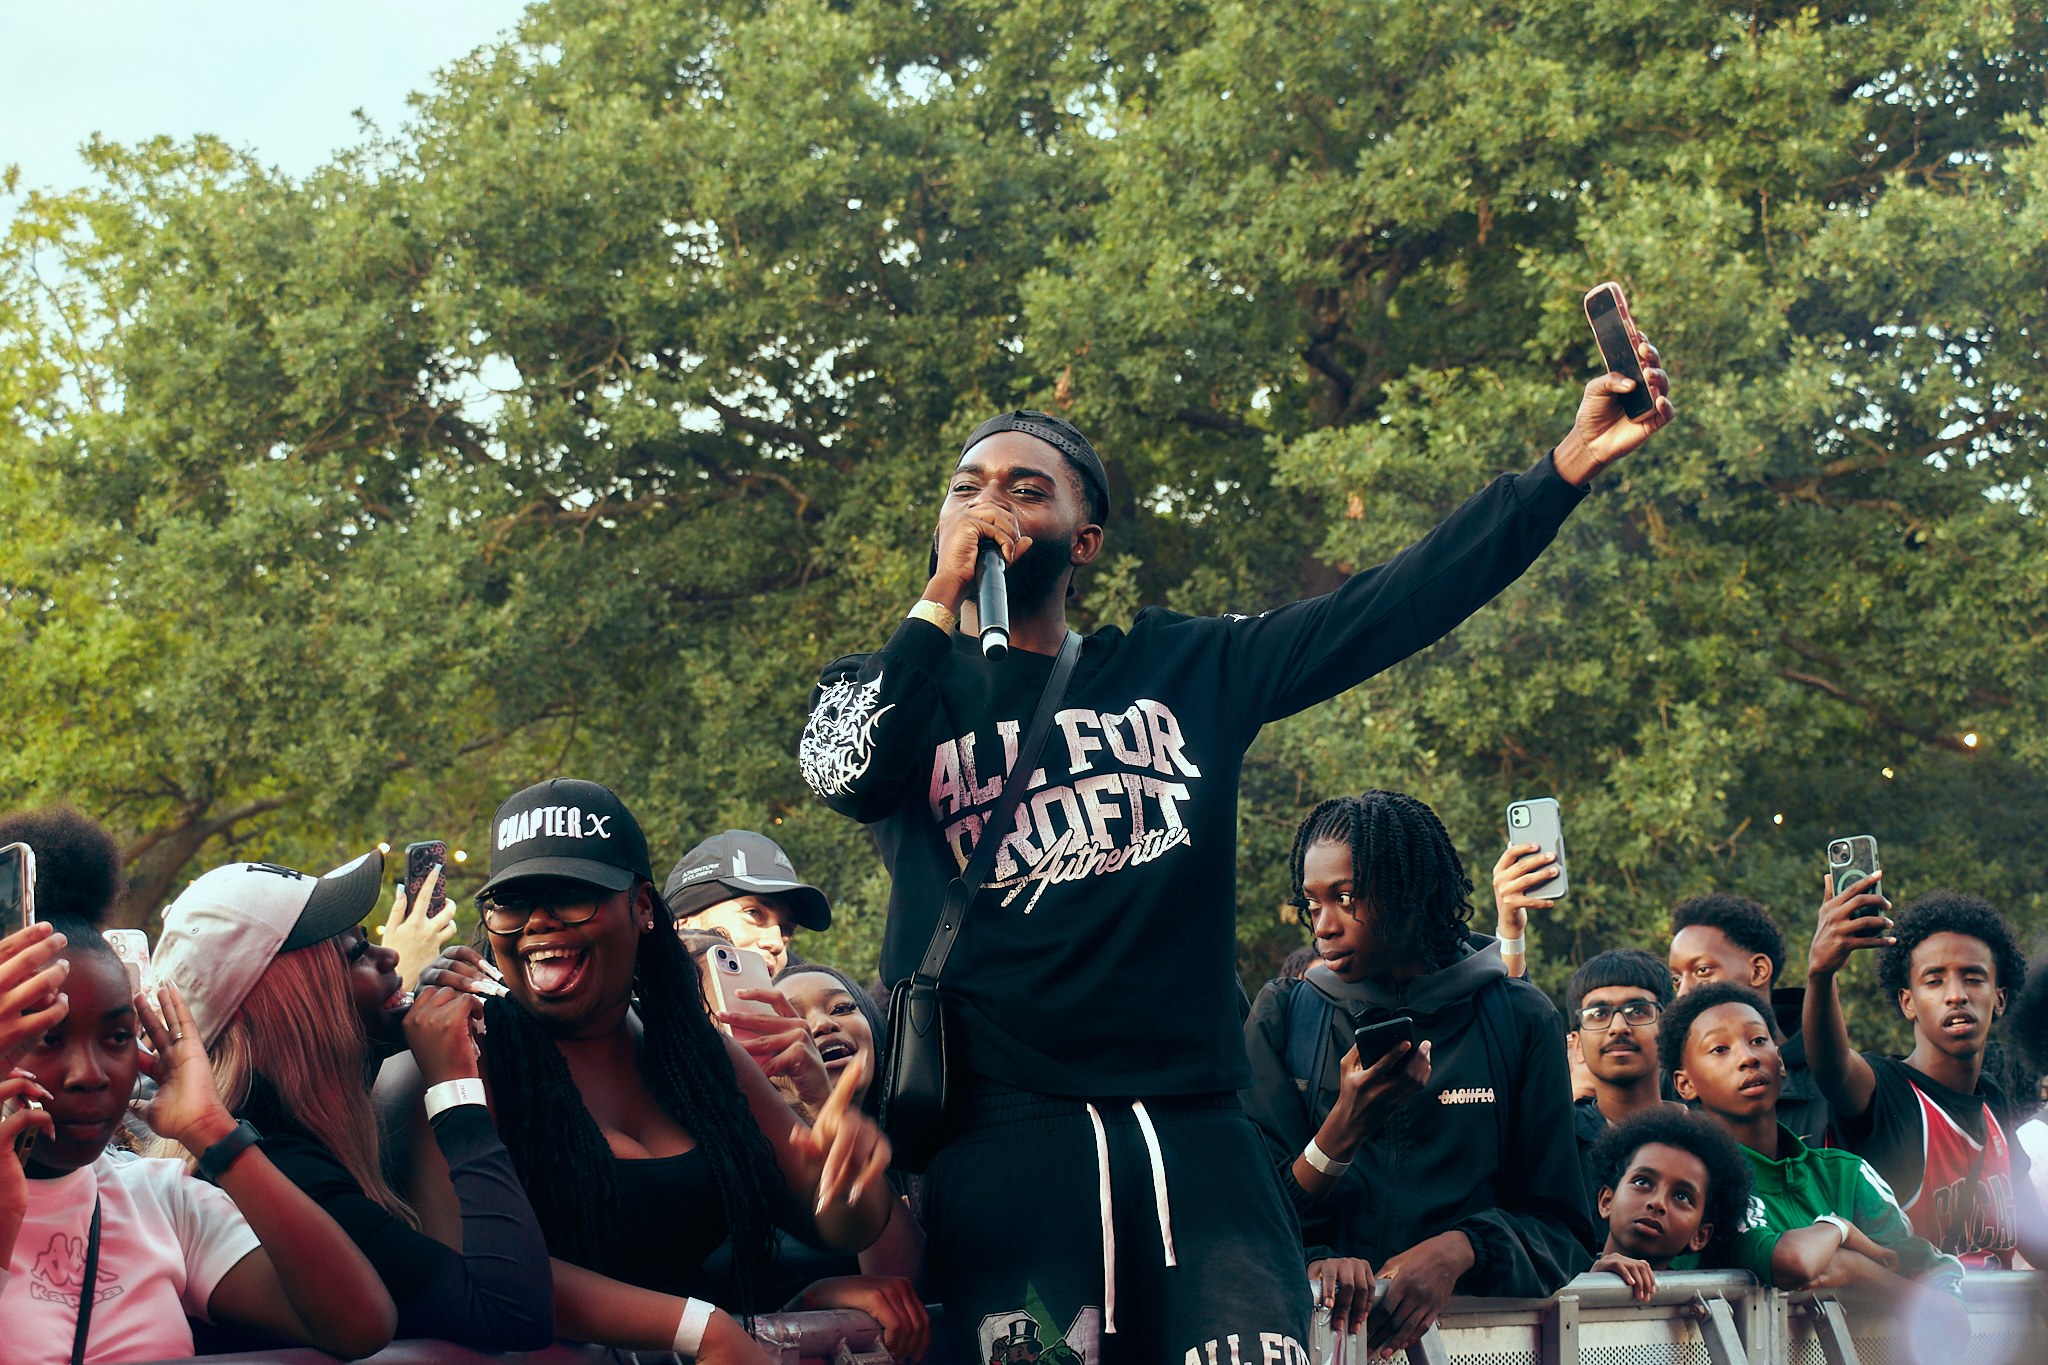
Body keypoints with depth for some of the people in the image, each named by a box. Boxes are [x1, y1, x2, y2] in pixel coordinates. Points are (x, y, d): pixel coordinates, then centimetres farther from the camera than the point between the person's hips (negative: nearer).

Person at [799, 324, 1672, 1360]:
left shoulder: (1182, 670, 16)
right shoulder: (891, 689, 14)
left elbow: (1388, 607, 8)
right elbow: (847, 775, -10)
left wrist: (1569, 464, 0)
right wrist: (944, 599, -5)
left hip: (1192, 1136, 2)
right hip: (1000, 1146, -2)